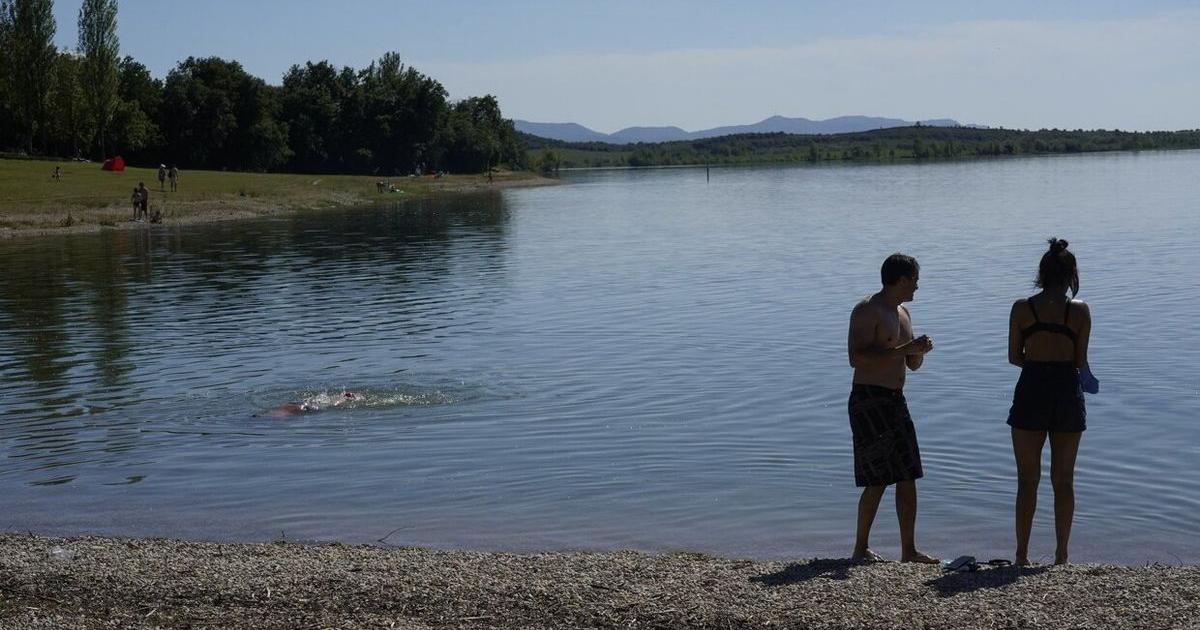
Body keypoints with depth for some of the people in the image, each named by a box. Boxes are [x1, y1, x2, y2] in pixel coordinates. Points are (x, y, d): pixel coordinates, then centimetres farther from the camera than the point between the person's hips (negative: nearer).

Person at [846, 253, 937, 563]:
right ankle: (860, 549, 1)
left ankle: (909, 550, 14)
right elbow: (856, 358, -22)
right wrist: (903, 349, -22)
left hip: (896, 401, 9)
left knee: (908, 477, 7)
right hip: (869, 401, -9)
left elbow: (912, 365, 23)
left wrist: (919, 351, -1)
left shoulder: (902, 313, 17)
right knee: (878, 481, -9)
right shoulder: (867, 311, -10)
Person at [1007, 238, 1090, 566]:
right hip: (1067, 394, 0)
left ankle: (1022, 555, 10)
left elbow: (1014, 357, 1)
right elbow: (1080, 361, -1)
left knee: (1027, 480, 9)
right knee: (1064, 480, 11)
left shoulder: (1022, 308, -3)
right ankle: (1061, 556, 15)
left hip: (1030, 394, 0)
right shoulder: (1080, 310, -4)